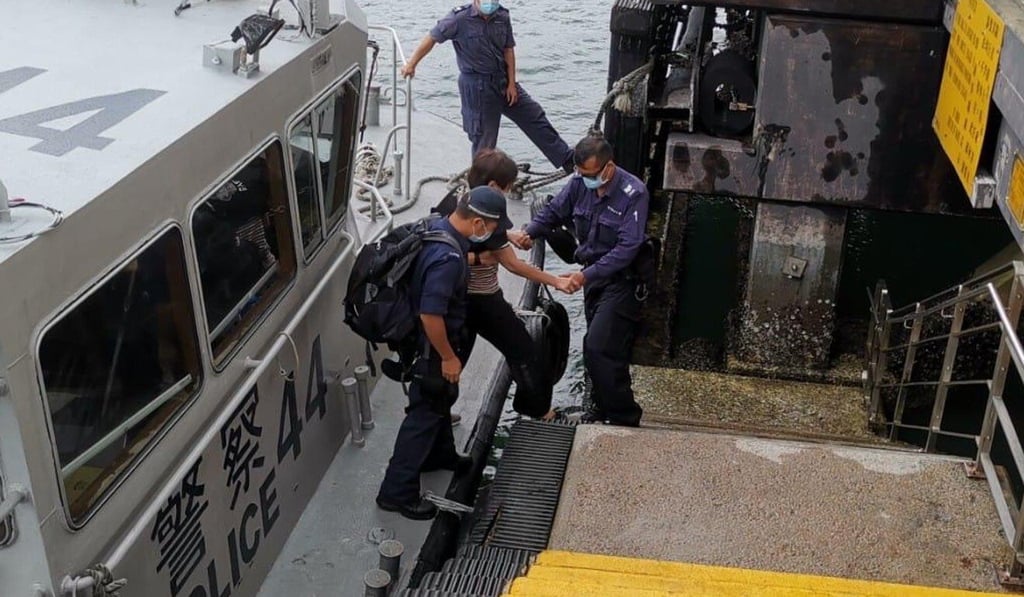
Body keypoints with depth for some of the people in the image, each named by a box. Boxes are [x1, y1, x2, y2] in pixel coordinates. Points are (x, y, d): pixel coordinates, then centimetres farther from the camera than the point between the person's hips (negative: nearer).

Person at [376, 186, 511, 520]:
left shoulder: (438, 227, -4)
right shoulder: (447, 257, -34)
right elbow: (431, 315, -33)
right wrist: (448, 357, -22)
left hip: (431, 341, 10)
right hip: (431, 346, -10)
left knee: (441, 399, 27)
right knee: (425, 411, 1)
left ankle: (439, 455, 49)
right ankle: (397, 491, 11)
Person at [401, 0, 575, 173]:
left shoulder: (502, 16, -3)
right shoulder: (459, 18, -17)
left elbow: (508, 50, 2)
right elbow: (432, 38, -10)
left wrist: (511, 83, -2)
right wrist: (411, 64, -9)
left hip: (503, 80, 6)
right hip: (477, 86, -5)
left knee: (536, 118, 9)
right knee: (484, 137, 2)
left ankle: (567, 160, 20)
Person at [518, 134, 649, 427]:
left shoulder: (633, 193, -22)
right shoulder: (580, 183, -3)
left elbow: (627, 248, -26)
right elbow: (553, 211, 9)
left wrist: (587, 275, -32)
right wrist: (530, 233, -11)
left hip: (621, 280, -7)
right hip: (593, 275, 7)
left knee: (598, 348, -15)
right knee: (598, 348, 14)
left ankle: (623, 417, -2)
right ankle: (604, 408, 30)